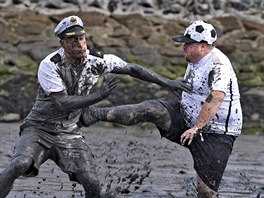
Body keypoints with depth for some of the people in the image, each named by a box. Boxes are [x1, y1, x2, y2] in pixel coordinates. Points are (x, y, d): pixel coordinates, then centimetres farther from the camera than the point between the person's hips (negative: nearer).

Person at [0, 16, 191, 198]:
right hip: (40, 128, -4)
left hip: (70, 134, 4)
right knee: (19, 165, -31)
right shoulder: (49, 65, -20)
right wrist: (99, 95, -27)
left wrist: (167, 82, -1)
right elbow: (62, 103, -25)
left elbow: (133, 69, 1)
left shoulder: (96, 59, -7)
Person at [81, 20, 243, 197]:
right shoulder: (196, 60, 9)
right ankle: (97, 115, -11)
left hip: (215, 134, -8)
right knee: (152, 109, -11)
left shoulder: (218, 65, -22)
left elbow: (216, 98, -36)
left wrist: (196, 128, -35)